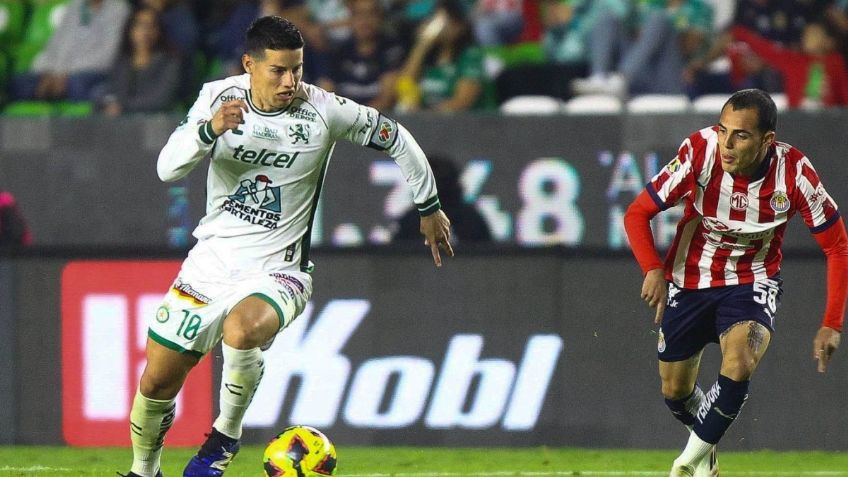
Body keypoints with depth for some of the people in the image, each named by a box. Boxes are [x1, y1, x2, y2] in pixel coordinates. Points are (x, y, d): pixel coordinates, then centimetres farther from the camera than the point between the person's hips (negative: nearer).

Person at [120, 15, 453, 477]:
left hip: (276, 271, -3)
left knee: (242, 331, -37)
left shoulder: (322, 111, -10)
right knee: (156, 383, 5)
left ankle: (226, 434, -12)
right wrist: (210, 130, -32)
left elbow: (396, 139, 3)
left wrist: (428, 206, 12)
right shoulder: (218, 97, -4)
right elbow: (167, 168, -13)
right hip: (210, 261, 3)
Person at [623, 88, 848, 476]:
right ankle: (704, 444, 43)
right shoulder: (699, 152, -25)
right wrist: (653, 270, -34)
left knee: (739, 365, -28)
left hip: (752, 281, -1)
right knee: (675, 390, 8)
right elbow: (637, 213, -16)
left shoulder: (794, 172, -24)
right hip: (689, 280, 1)